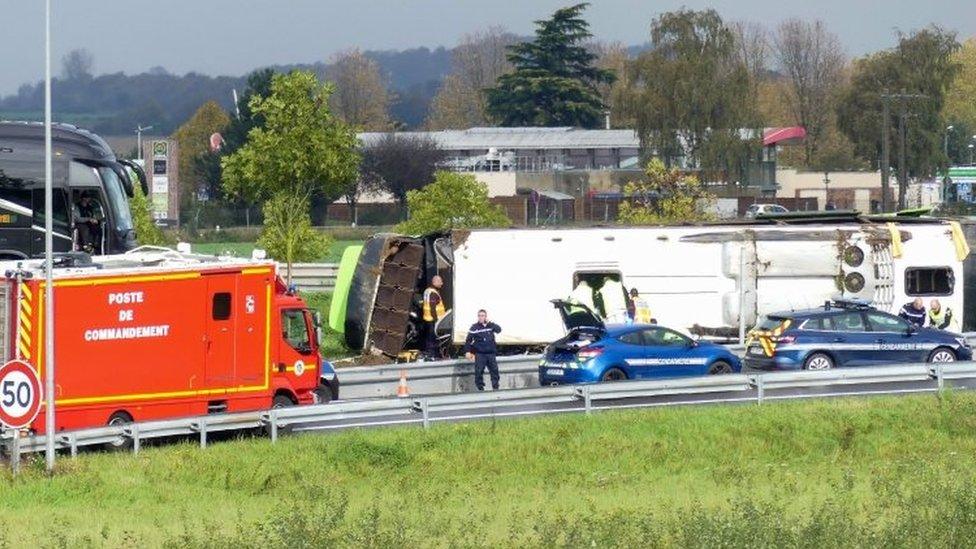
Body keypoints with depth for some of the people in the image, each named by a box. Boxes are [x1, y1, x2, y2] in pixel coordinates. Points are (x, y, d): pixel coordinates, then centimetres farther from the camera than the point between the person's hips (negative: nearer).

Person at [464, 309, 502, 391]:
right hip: (480, 354, -2)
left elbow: (499, 330, -9)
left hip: (491, 353, 2)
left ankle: (496, 387, 9)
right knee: (479, 372, -4)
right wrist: (467, 351, -6)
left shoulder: (491, 325, 8)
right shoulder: (474, 327, 0)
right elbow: (468, 340, 1)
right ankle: (480, 388, 2)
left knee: (494, 370, 2)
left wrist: (489, 323, -13)